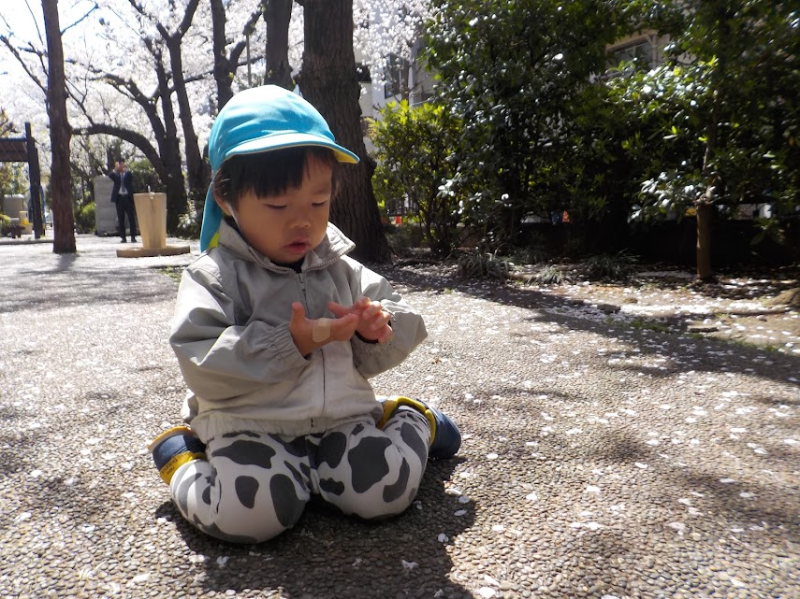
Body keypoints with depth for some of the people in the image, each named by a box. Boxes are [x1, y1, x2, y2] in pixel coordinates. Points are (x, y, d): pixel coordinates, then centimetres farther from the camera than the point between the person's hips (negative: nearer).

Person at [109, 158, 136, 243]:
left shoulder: (128, 173, 9)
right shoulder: (116, 174, 10)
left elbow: (131, 177, -13)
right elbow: (111, 176, -11)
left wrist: (126, 169, -23)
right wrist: (115, 169, -22)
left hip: (128, 197, -1)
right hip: (119, 198, 1)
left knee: (131, 218, -2)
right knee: (121, 219, 2)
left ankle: (133, 237, 2)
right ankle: (123, 237, 5)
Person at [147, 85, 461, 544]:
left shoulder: (343, 271, 7)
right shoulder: (214, 277, -6)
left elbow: (369, 359, 11)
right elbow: (202, 368, -17)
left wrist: (376, 329, -15)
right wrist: (292, 343, -26)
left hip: (341, 418, 3)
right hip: (251, 427, -2)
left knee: (386, 490, -19)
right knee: (251, 511, -27)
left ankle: (411, 422, 14)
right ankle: (185, 460, 6)